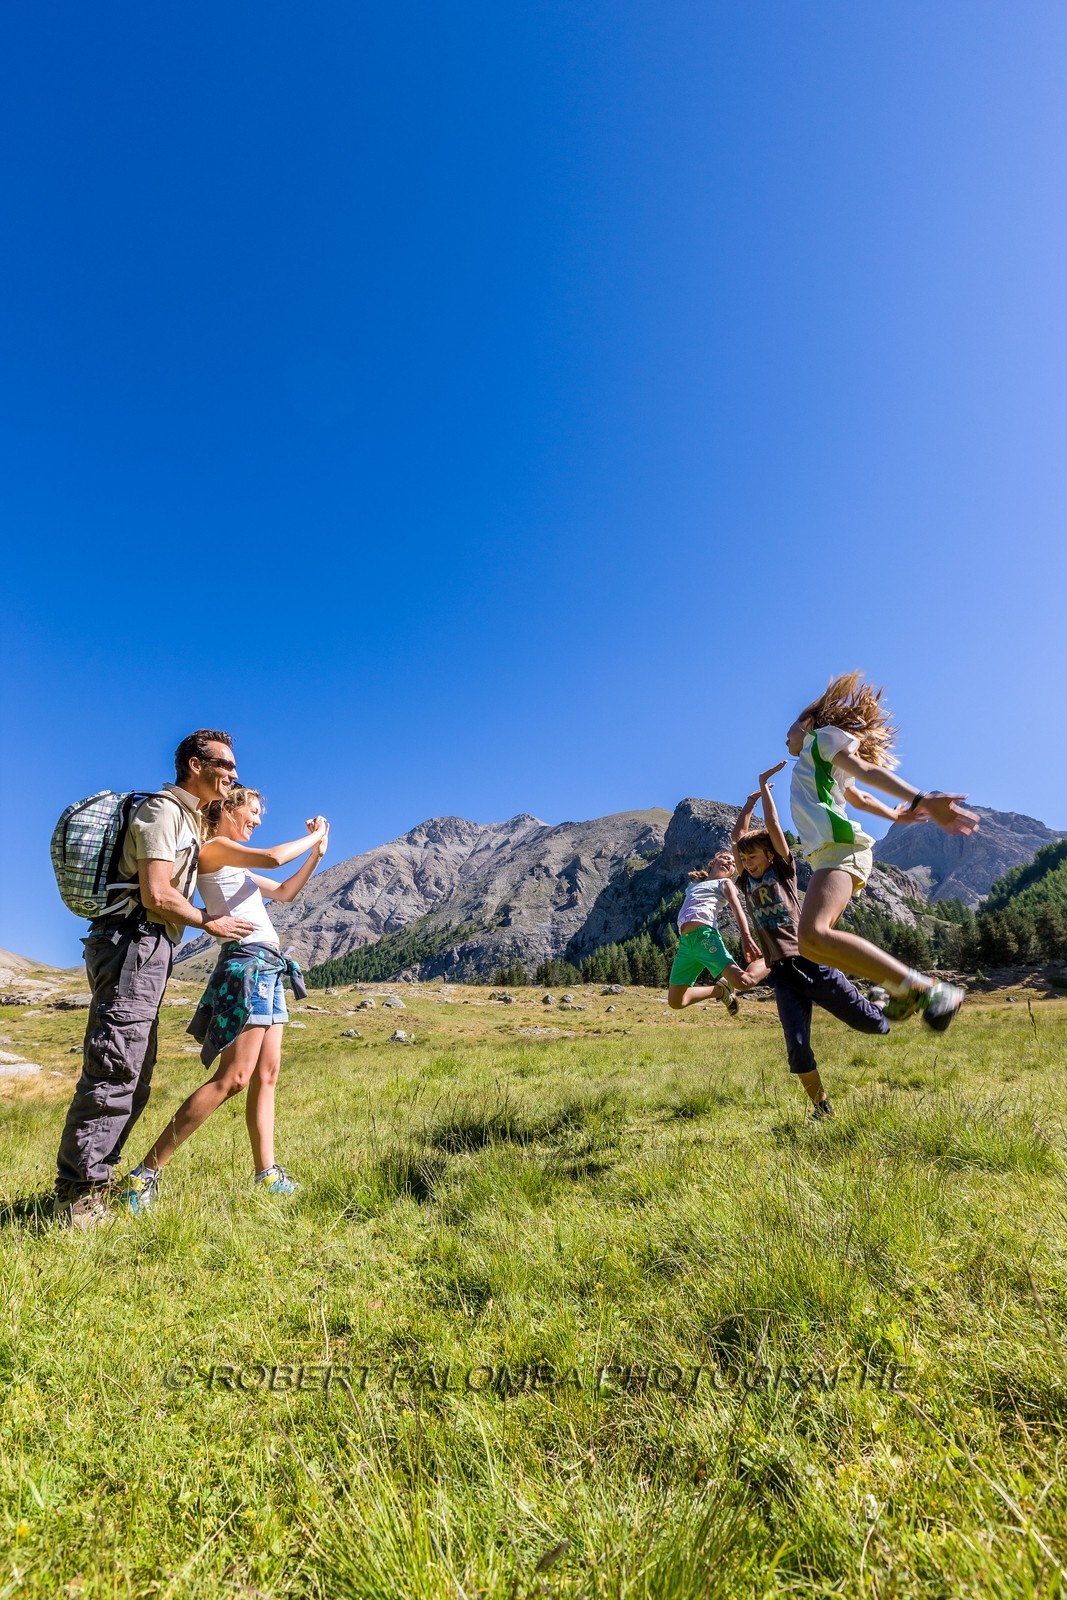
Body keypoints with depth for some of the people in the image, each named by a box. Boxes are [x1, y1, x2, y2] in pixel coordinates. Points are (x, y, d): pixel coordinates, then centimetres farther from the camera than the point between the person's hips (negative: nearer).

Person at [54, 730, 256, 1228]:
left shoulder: (188, 818, 21)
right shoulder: (163, 810, -10)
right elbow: (157, 896, -18)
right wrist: (210, 923, -5)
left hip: (146, 952, 10)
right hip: (133, 945, -10)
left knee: (133, 1079, 13)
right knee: (113, 1071, -8)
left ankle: (89, 1189, 20)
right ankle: (78, 1198, -1)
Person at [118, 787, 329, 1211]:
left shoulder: (235, 866, 22)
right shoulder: (213, 848, -5)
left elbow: (284, 893, 27)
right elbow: (274, 858, -19)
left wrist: (316, 854, 16)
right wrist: (313, 836, -4)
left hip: (267, 967, 10)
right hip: (246, 962, -10)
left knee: (266, 1075, 7)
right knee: (232, 1079, -12)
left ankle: (266, 1173, 12)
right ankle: (146, 1173, -6)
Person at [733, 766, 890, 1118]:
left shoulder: (784, 870, 5)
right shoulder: (747, 881, 14)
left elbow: (773, 826, -1)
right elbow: (738, 835, 14)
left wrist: (765, 785, 4)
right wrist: (752, 799, 22)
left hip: (812, 963, -3)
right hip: (782, 974, 3)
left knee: (871, 1023, 3)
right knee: (797, 1047, -7)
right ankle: (821, 1107, 13)